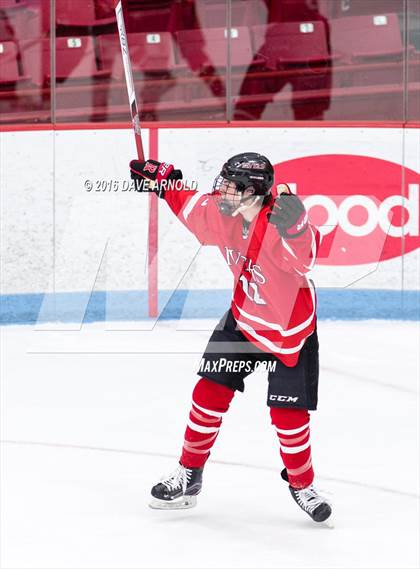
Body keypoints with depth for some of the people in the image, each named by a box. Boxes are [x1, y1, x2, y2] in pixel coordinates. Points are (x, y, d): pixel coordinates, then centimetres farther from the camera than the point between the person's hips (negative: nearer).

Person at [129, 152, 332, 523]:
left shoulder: (278, 227, -31)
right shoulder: (223, 213, -11)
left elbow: (305, 258, -43)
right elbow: (191, 207, 8)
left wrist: (294, 226, -52)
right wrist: (162, 180, 9)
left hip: (290, 329, -6)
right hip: (244, 318, 6)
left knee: (288, 414, -4)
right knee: (211, 391, 1)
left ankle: (302, 485, 21)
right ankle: (188, 477, 15)